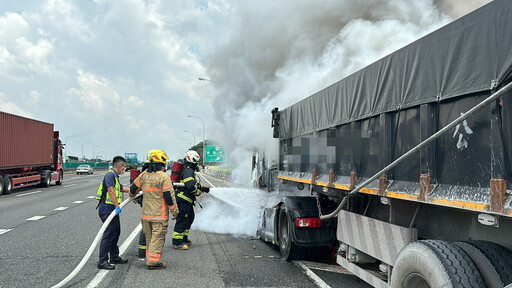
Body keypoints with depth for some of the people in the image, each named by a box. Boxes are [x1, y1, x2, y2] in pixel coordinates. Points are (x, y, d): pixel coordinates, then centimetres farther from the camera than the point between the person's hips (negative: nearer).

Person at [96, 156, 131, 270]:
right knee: (109, 234, -10)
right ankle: (102, 261, -8)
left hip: (112, 210, 11)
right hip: (107, 209, -11)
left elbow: (121, 188, 35)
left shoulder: (115, 176, 19)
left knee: (115, 233, 16)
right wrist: (117, 206, -28)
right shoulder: (110, 174, -14)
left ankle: (115, 257, 27)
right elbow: (111, 191, -24)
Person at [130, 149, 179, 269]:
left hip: (146, 213, 6)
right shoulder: (164, 177, -15)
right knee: (158, 237, 0)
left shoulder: (143, 175, 4)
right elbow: (169, 196, -15)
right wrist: (174, 211, -4)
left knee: (149, 237, 17)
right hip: (159, 214, -6)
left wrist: (132, 195, 40)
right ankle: (153, 261, 1)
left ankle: (150, 259, 26)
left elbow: (133, 189, 17)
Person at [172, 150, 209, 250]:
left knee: (190, 217, 19)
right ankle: (176, 242, -4)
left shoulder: (188, 170, 18)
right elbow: (190, 186, -28)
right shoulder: (188, 171, -17)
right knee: (182, 220, -8)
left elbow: (194, 183, 26)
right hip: (183, 200, -11)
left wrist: (202, 187, 11)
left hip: (186, 200, 11)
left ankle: (184, 238, 28)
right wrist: (198, 192, -11)